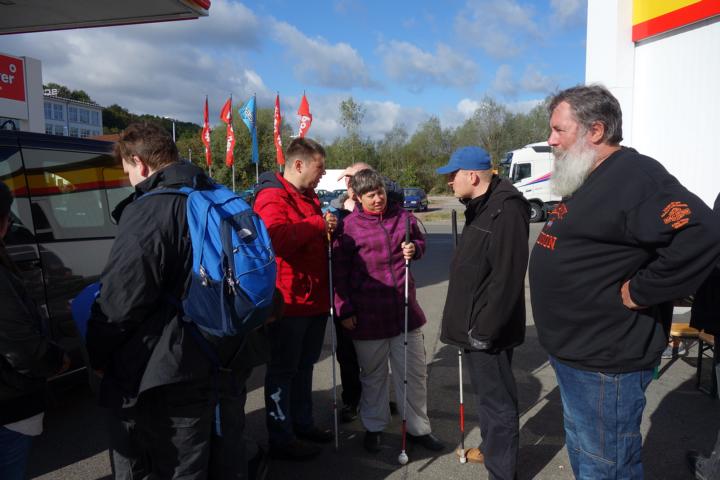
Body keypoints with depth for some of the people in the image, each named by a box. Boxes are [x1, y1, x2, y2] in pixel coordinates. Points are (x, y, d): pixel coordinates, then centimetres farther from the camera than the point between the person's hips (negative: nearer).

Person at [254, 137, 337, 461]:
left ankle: (302, 423, 35)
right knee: (282, 370, 3)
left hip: (314, 299, 9)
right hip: (288, 300, -9)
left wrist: (327, 229, 15)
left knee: (304, 366, 20)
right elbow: (276, 236, -34)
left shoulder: (309, 197, 18)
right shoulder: (273, 197, -14)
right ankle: (281, 439, 16)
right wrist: (318, 224, -24)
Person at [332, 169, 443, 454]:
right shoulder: (349, 226, -7)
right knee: (373, 375, 14)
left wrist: (414, 249, -5)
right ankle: (374, 427, 34)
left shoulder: (402, 217, 3)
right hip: (368, 315, -3)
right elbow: (339, 272, -5)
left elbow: (420, 243, 20)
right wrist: (344, 310, -6)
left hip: (405, 310, 3)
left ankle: (418, 428, 29)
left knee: (414, 371, 11)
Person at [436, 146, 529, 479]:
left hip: (488, 330, -10)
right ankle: (491, 448, 42)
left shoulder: (506, 210, -21)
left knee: (497, 399, 2)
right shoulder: (480, 207, 13)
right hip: (474, 325, 10)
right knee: (486, 392, 24)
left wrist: (484, 329, -23)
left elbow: (507, 279, -26)